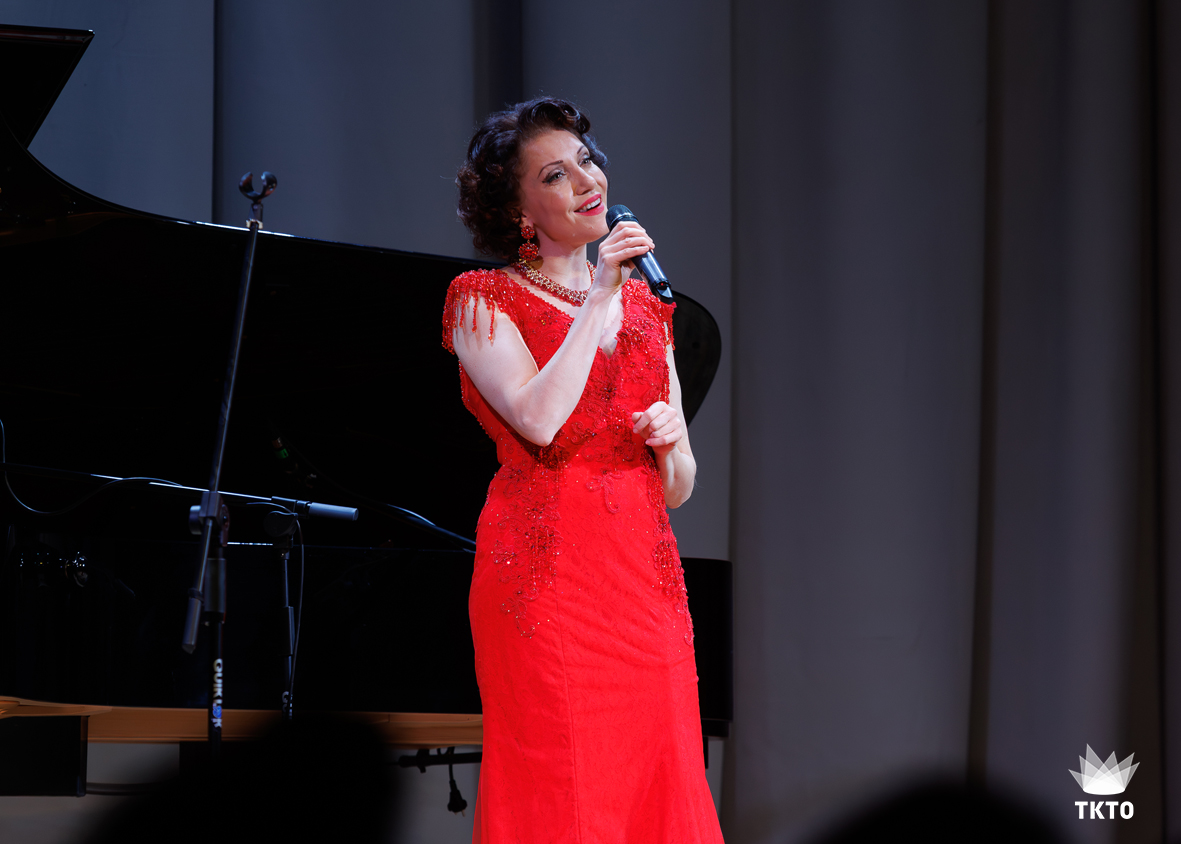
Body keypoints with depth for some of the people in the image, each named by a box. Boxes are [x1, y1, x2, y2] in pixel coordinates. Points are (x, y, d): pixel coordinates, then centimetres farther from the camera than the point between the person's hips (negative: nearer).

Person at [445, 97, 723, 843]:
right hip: (548, 577, -5)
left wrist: (669, 442, -3)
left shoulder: (644, 307, 18)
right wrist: (597, 300, -12)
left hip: (647, 581, 5)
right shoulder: (485, 301, 3)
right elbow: (539, 422, -17)